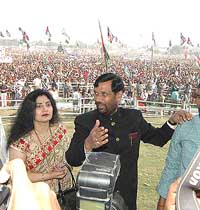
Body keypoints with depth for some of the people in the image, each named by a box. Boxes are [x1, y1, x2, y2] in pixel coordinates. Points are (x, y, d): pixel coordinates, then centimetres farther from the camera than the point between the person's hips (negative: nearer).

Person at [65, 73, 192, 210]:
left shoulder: (134, 117, -2)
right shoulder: (84, 121, -9)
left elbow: (158, 138, 12)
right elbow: (71, 160, -17)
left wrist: (172, 121, -6)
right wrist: (87, 145, -37)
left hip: (127, 196, 2)